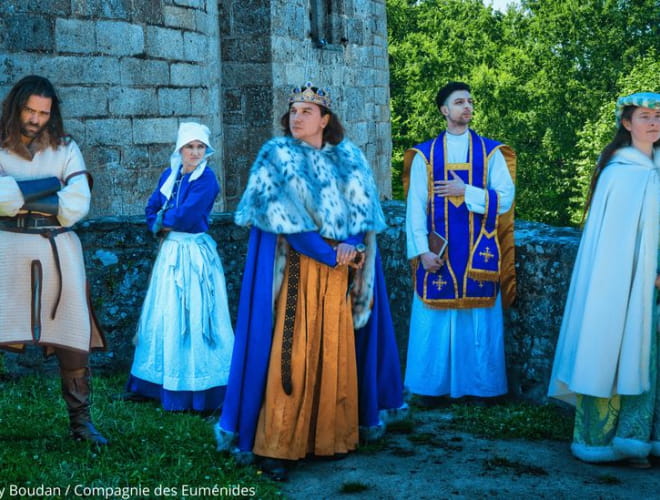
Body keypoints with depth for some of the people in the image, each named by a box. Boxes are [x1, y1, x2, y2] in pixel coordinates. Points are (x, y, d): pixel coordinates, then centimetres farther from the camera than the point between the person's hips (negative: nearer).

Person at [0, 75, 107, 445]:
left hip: (58, 251, 2)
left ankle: (81, 422, 12)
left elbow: (77, 206, -4)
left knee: (74, 340, 3)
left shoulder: (65, 148, 9)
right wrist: (48, 188, -12)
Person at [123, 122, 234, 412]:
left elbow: (185, 216, -18)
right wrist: (163, 227, -8)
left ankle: (196, 390, 3)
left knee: (192, 318, -5)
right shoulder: (169, 174, 11)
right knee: (162, 316, 13)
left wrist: (163, 220, 0)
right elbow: (152, 209, 11)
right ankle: (157, 384, 25)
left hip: (195, 255, -7)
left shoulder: (206, 179, -11)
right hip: (170, 251, 7)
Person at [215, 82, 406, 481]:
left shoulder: (349, 158, 9)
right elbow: (281, 215, -12)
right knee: (290, 352, -7)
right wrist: (330, 253, -16)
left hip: (341, 271, 4)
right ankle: (276, 445, -2)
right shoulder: (276, 156, -2)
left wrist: (353, 244, -16)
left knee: (336, 352, 7)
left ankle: (333, 434, 18)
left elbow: (365, 208, 4)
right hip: (294, 269, -4)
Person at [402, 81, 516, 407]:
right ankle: (433, 386, 15)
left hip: (479, 252, 0)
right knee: (435, 320, 3)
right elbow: (415, 206, -2)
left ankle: (481, 385, 17)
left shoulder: (491, 152, 4)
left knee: (480, 320, 5)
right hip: (439, 252, 0)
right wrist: (422, 249, -11)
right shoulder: (425, 155, 3)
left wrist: (465, 191, -13)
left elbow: (505, 199, -4)